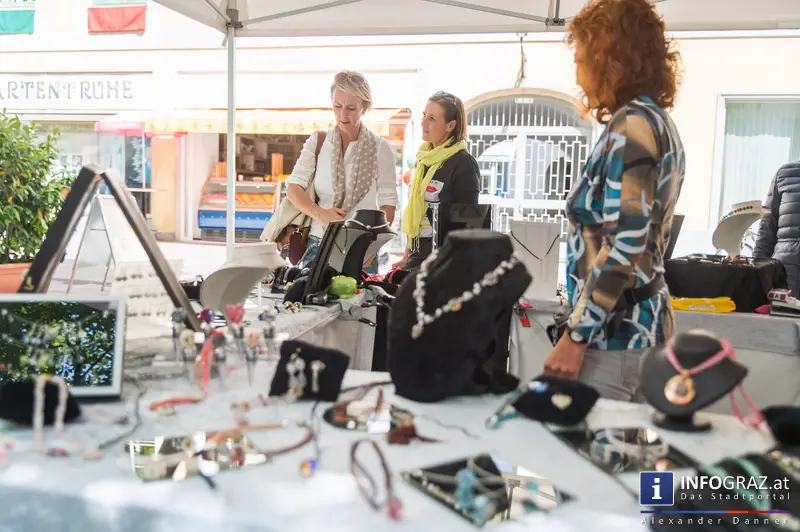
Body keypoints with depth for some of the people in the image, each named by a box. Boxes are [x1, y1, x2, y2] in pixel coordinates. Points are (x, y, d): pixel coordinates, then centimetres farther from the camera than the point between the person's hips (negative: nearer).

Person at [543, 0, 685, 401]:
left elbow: (624, 247, -22)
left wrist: (576, 336, -19)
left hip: (614, 331, -10)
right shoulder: (657, 121, 14)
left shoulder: (632, 126, -15)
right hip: (642, 321, 10)